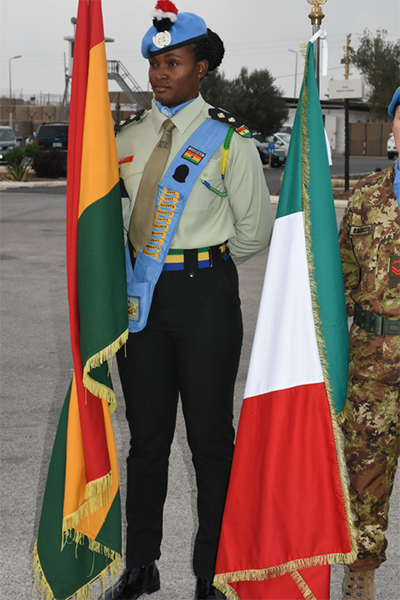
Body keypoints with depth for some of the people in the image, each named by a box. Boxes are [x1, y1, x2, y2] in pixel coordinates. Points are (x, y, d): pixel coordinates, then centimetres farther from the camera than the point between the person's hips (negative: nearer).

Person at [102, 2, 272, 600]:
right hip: (140, 293, 4)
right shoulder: (127, 135, 11)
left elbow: (255, 229, 3)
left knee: (210, 435, 2)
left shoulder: (229, 137, -2)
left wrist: (200, 264, 9)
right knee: (146, 433, 11)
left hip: (206, 292, -4)